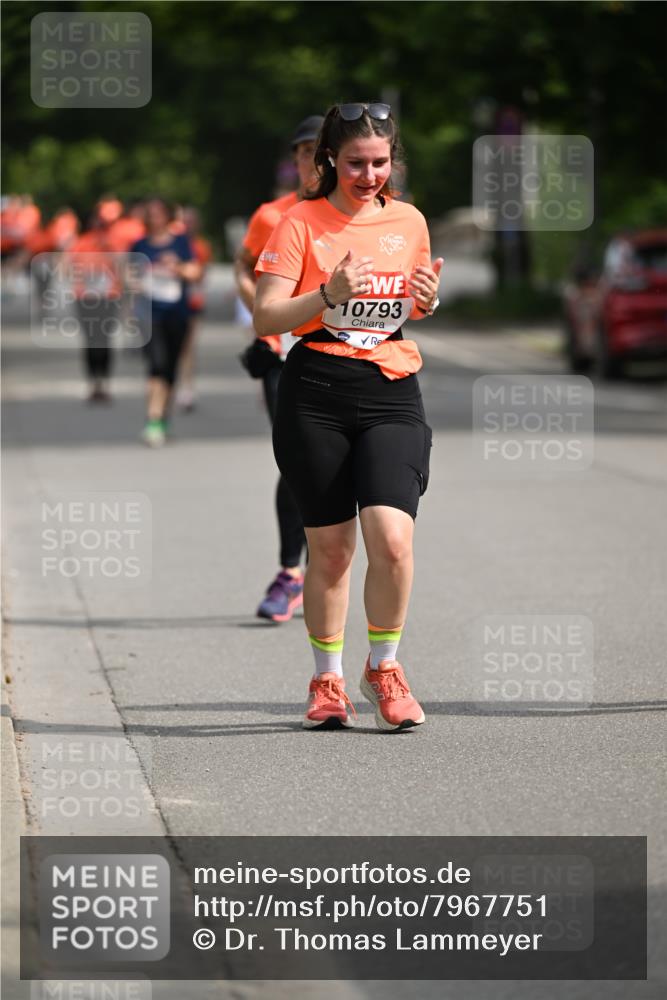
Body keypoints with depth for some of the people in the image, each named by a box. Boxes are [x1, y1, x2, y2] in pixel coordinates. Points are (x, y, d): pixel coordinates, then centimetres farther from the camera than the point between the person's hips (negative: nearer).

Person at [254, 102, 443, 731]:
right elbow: (265, 318, -5)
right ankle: (327, 680, 21)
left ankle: (383, 667, 6)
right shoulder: (301, 223, 0)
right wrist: (328, 295, -20)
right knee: (329, 545, 3)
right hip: (315, 394, -2)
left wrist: (427, 302, 2)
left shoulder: (409, 222, 11)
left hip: (392, 394, 2)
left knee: (392, 538, -15)